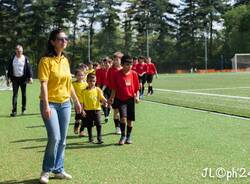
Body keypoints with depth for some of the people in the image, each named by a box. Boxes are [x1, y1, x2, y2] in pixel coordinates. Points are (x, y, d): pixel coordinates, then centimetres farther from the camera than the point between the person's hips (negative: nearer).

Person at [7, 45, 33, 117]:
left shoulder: (25, 59, 0)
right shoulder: (12, 59, 5)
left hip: (23, 78, -1)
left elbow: (29, 68, -1)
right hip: (15, 79, 1)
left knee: (23, 94, 8)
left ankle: (23, 109, 23)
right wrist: (8, 78, 4)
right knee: (15, 94, -4)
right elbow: (9, 69, 9)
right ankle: (14, 111, -6)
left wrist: (30, 77, -9)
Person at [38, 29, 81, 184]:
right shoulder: (46, 60, -11)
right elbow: (44, 84, -17)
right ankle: (46, 171, 6)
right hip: (50, 104, -6)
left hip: (65, 104, 7)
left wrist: (76, 101, 18)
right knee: (55, 138, -12)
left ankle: (58, 170, 22)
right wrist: (46, 106, -24)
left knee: (62, 140, 9)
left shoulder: (65, 60, 9)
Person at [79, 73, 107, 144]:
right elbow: (81, 102, 0)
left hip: (96, 109, 0)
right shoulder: (84, 91, 0)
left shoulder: (98, 90, 2)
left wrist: (105, 101, -20)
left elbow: (102, 98, 1)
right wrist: (82, 110, -8)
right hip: (88, 110, 0)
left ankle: (99, 138, 4)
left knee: (98, 125, -4)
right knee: (89, 125, 9)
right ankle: (90, 139, 22)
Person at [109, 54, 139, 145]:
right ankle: (123, 136, 1)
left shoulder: (134, 74, 0)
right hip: (121, 99, -2)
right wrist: (111, 98, -3)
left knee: (130, 119, 7)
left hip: (131, 99, 2)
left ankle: (128, 137, 25)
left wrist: (137, 96, -6)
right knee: (123, 117, -17)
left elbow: (137, 87, 7)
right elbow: (114, 88, 2)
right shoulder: (117, 74, -5)